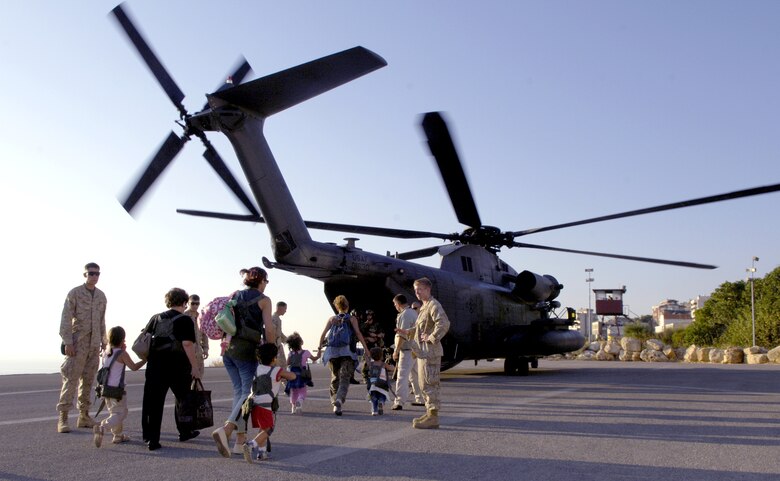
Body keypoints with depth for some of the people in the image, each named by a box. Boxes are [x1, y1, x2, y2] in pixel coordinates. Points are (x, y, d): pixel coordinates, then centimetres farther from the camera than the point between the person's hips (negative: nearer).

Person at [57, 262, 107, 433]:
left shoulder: (101, 296, 11)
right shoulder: (74, 293, -6)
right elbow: (66, 318, -11)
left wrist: (103, 341, 13)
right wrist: (67, 342, -18)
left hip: (94, 344, 5)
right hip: (78, 343, -5)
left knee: (88, 380, 8)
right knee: (71, 379, -8)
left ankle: (84, 416, 15)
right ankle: (62, 419, -6)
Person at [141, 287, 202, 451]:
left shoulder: (156, 318, 11)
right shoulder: (184, 320, -5)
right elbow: (187, 344, -15)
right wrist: (194, 367, -13)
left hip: (155, 365, 3)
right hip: (178, 366, -3)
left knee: (153, 402, 5)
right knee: (183, 399, 16)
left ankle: (151, 439, 1)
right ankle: (184, 432, 29)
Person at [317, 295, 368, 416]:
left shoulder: (332, 319, 12)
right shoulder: (351, 319, 6)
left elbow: (323, 334, 4)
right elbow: (358, 333, -3)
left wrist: (320, 347, 11)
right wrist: (365, 348, -3)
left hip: (332, 352, 2)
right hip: (347, 352, -2)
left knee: (335, 377, 16)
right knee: (344, 378, -6)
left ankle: (335, 401, 17)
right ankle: (339, 400, -28)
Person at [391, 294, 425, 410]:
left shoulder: (404, 315, -15)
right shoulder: (414, 313, 15)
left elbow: (403, 335, -20)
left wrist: (396, 350, -16)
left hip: (407, 349, -10)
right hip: (416, 349, 10)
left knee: (402, 375, -11)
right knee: (415, 375, 18)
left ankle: (399, 402, -16)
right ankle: (421, 399, 25)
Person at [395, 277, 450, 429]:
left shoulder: (434, 305, -13)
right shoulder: (424, 307, 19)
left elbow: (444, 324, -27)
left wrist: (431, 338, -22)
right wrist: (407, 332, 13)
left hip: (430, 351, -11)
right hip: (423, 351, 11)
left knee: (429, 384, -8)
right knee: (425, 384, 15)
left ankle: (433, 417, -4)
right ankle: (430, 413, 23)